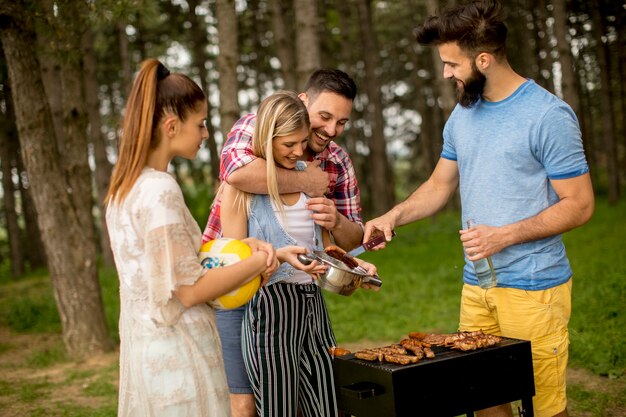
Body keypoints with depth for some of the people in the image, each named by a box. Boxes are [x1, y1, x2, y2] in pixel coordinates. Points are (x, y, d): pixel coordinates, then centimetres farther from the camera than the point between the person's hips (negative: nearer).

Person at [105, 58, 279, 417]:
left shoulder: (126, 186, 8)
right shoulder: (161, 191, -20)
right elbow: (189, 290, -19)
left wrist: (242, 244, 1)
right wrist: (261, 261, -11)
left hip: (143, 343, 9)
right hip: (178, 350, -9)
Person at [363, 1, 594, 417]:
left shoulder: (549, 115, -12)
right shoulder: (463, 114, 10)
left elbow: (579, 204, -11)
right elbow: (440, 185, 18)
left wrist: (504, 235, -18)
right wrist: (395, 215, 1)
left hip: (533, 288, -6)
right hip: (476, 285, 6)